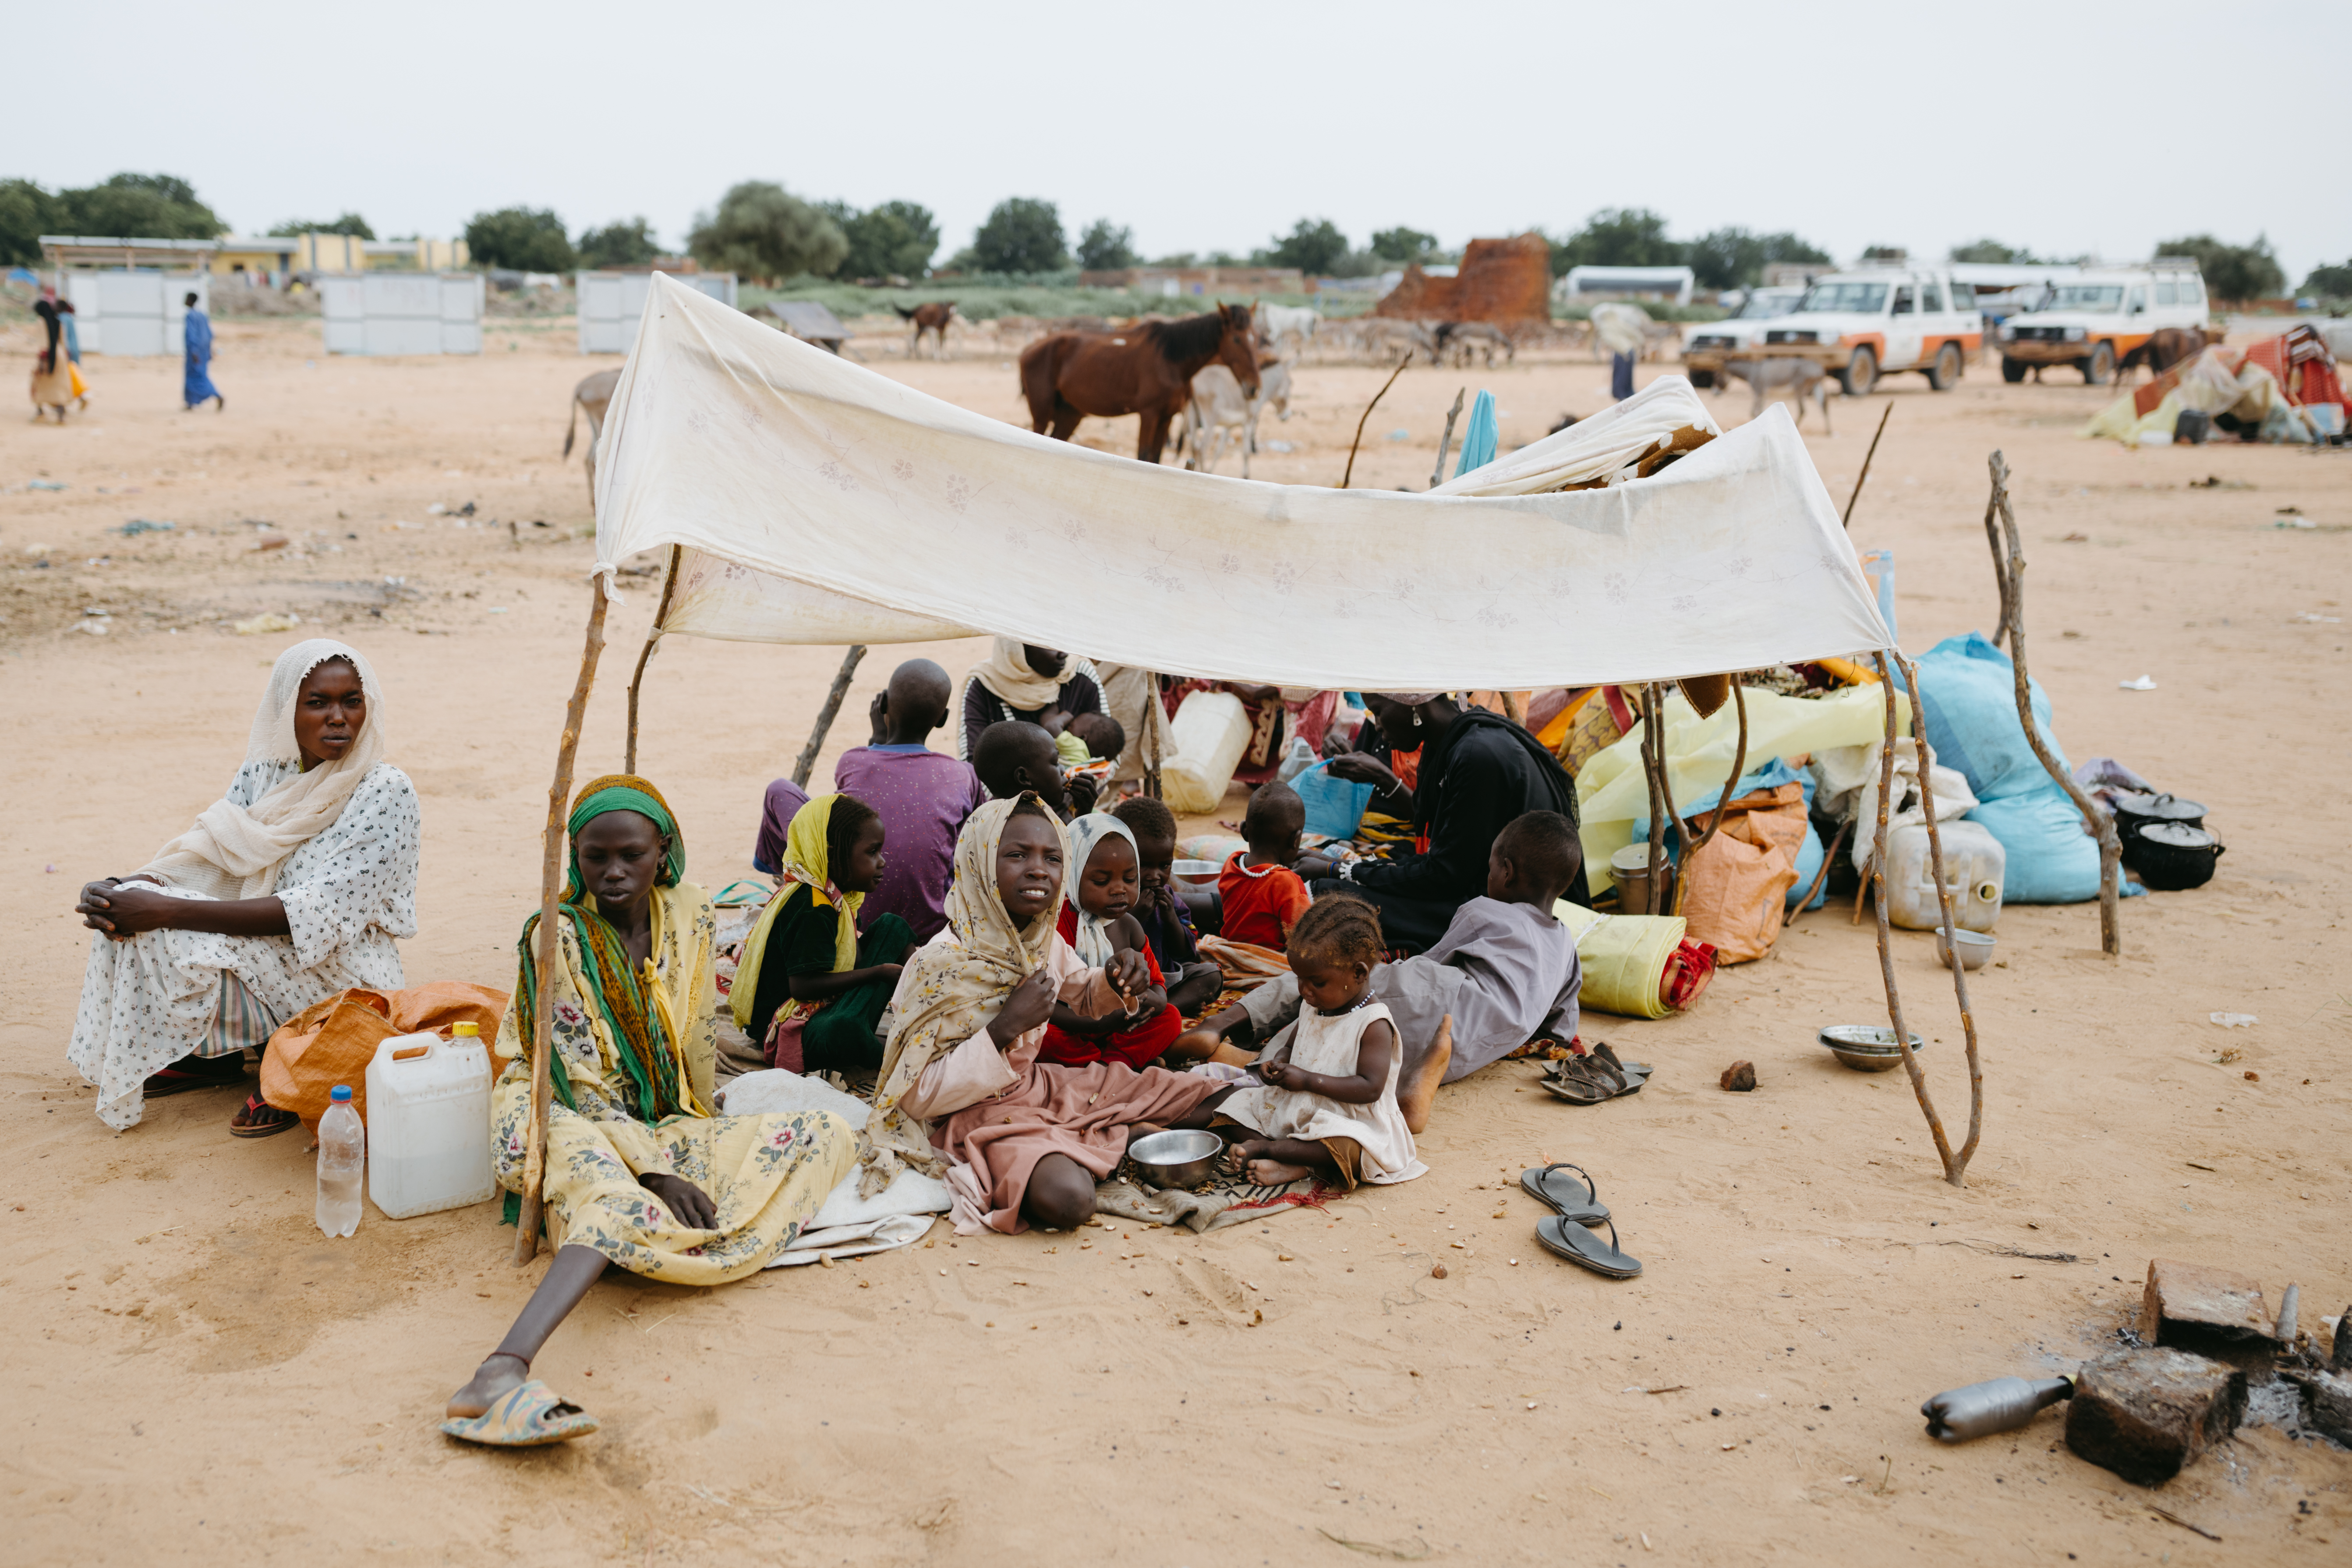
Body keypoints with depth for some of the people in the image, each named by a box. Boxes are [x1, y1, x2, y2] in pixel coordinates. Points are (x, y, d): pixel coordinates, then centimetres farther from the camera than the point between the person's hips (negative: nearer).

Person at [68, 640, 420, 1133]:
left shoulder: (386, 792, -18)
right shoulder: (264, 770, 3)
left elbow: (317, 912, -24)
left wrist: (167, 911, -28)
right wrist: (130, 889, -23)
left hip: (340, 976, -7)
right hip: (261, 956, 7)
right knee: (127, 915, -9)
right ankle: (209, 1056, 7)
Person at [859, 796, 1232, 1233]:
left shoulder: (1044, 941, -4)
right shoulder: (941, 964, -26)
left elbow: (1085, 997, 19)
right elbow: (917, 1097, -24)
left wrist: (1115, 981, -6)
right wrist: (1005, 1028, -31)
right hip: (976, 1115, -6)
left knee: (1212, 1096, -1)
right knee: (1066, 1198, -36)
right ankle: (1127, 1137, -9)